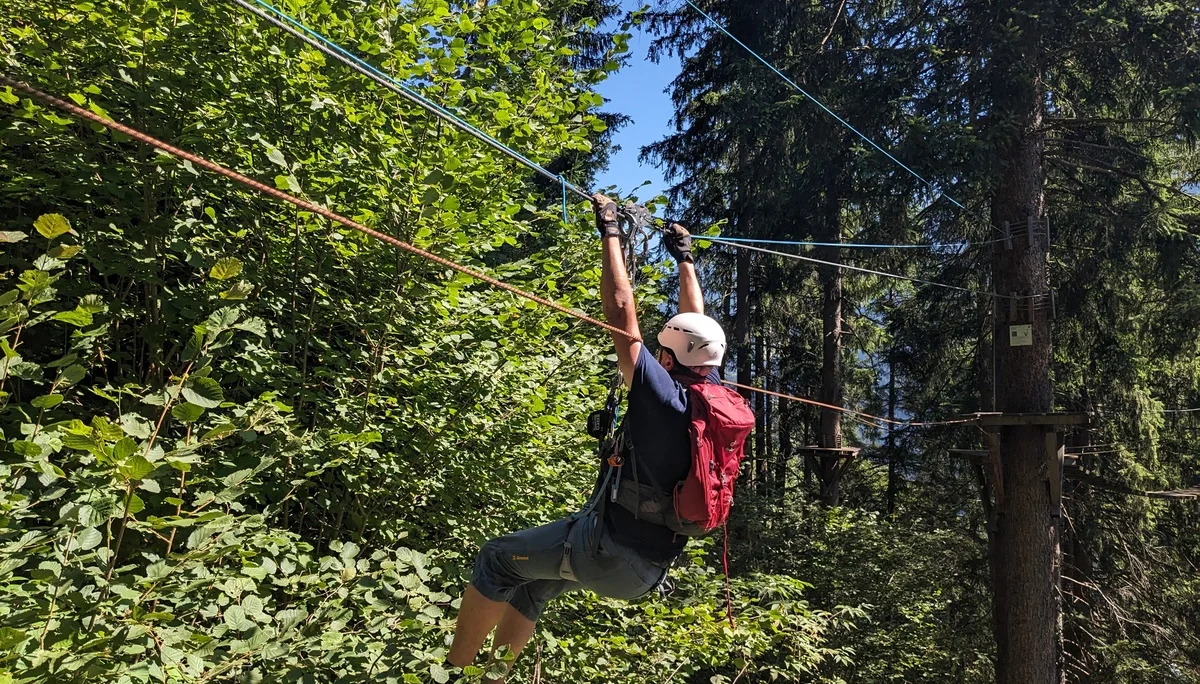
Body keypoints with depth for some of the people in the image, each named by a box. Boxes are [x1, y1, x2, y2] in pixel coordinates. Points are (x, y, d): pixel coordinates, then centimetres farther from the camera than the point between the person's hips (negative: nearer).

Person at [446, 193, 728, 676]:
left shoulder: (661, 395, -20)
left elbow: (621, 311, -17)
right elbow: (697, 324, 14)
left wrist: (611, 234, -8)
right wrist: (684, 258, 25)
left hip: (612, 549, -8)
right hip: (649, 569, 8)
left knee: (498, 560, 7)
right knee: (532, 580, 24)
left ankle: (455, 669, 14)